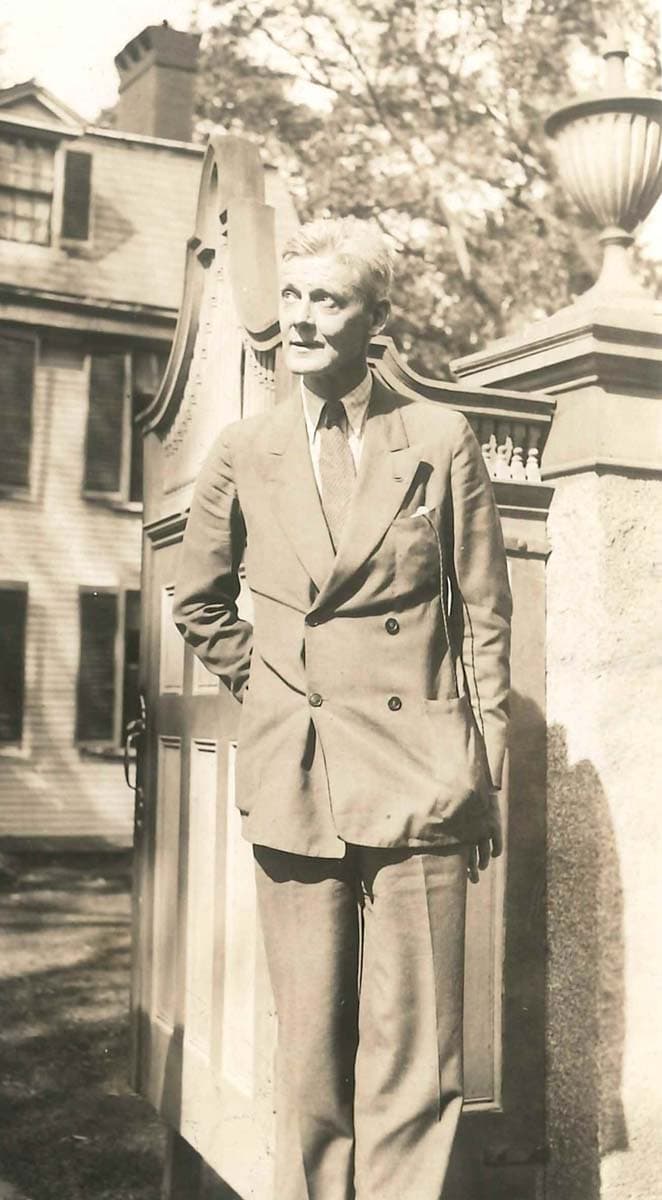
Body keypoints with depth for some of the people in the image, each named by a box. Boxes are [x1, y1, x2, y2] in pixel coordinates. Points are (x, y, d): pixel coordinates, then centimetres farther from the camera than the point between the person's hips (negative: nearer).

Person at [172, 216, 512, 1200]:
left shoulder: (443, 441, 3)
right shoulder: (245, 454, 8)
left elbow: (484, 616, 5)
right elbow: (199, 602, 23)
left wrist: (486, 775, 3)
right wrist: (263, 684, 13)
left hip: (416, 772, -1)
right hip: (294, 777, 2)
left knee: (412, 1048, 2)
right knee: (310, 1046, 7)